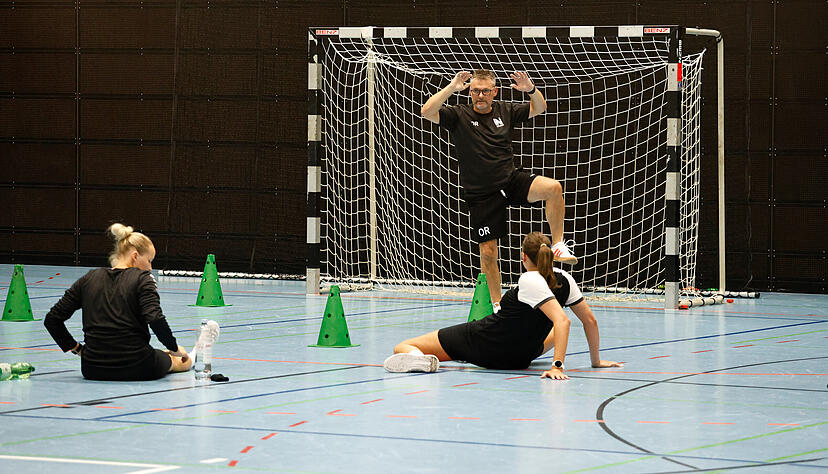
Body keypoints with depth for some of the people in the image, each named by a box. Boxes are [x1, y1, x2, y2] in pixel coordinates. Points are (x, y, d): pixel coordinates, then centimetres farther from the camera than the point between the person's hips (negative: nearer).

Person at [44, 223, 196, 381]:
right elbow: (155, 319, -20)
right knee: (185, 361, 25)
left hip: (93, 370, 5)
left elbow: (52, 319, 6)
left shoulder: (89, 279, 7)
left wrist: (76, 348, 13)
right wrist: (174, 348, -6)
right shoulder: (142, 278, -5)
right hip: (135, 368, -4)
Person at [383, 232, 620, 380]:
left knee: (402, 348, -4)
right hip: (520, 358, 7)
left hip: (481, 344, -7)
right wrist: (596, 360, 11)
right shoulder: (563, 280, -6)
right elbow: (590, 320, 2)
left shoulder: (529, 281, -24)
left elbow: (562, 320, -36)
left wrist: (557, 365, -36)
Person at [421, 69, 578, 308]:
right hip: (481, 195, -2)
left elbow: (539, 108, 9)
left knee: (553, 188, -24)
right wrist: (452, 87, -30)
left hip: (511, 181, 2)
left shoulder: (504, 110, 5)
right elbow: (427, 112, -19)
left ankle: (558, 245, -12)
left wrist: (530, 89, -13)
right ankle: (496, 305, 14)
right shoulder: (459, 115, -5)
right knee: (488, 251, -2)